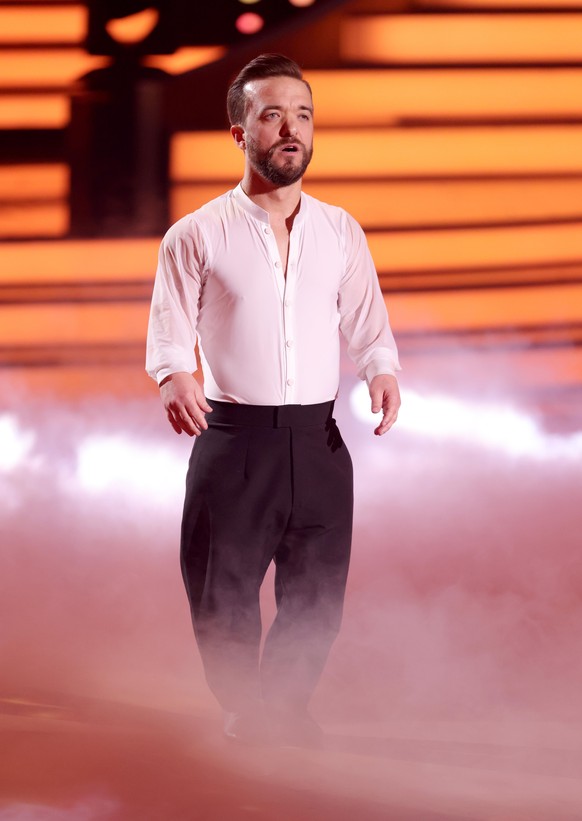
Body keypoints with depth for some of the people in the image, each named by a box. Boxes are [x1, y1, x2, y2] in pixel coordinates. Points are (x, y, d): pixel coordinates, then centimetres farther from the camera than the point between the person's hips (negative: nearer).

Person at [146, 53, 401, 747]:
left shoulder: (341, 233, 10)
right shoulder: (197, 236, 1)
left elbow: (367, 323, 11)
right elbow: (170, 328, -1)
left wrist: (382, 370, -10)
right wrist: (175, 378, -22)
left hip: (318, 441, 3)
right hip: (232, 440, -3)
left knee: (316, 599, 8)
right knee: (223, 598, 0)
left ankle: (285, 711, 29)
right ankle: (246, 719, 21)